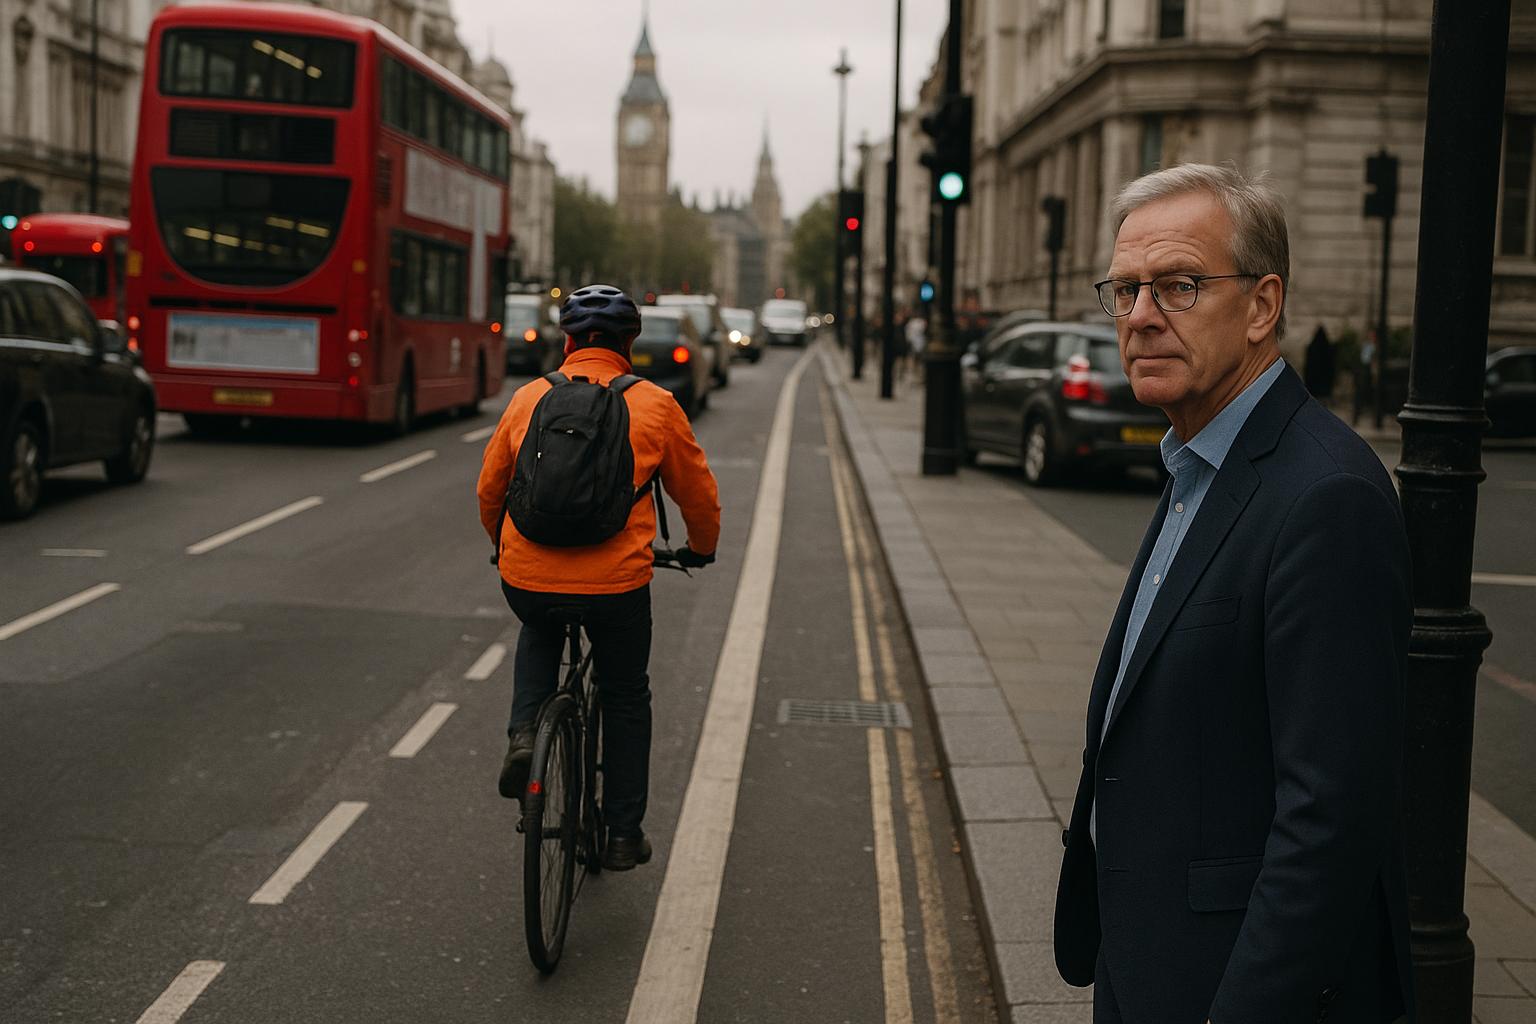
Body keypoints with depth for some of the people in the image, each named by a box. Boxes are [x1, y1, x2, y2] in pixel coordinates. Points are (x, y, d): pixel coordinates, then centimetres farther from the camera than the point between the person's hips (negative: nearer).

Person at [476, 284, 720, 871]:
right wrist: (701, 550, 33)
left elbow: (489, 490, 18)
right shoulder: (655, 406, 3)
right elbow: (698, 493, 12)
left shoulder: (529, 398, 8)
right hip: (615, 584, -2)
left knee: (539, 634, 36)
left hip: (526, 579, 2)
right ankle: (623, 834, 25)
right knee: (626, 699, 21)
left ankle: (525, 731, 13)